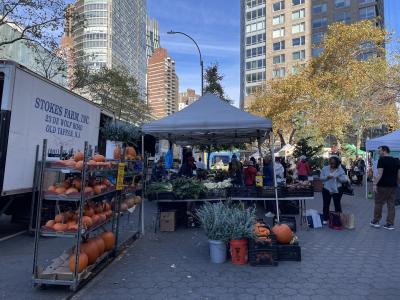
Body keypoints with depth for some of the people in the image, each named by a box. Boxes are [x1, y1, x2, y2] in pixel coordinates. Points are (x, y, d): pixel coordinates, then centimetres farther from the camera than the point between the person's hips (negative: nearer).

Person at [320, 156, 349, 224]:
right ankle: (325, 219, 16)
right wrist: (327, 177, -17)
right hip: (326, 189, 2)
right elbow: (321, 178, 1)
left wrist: (339, 178, -22)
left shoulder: (340, 170, -1)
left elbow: (345, 179, -4)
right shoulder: (325, 168, 3)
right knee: (326, 204, 6)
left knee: (337, 204, 5)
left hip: (337, 190, -2)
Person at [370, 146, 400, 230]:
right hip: (393, 186, 6)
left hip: (382, 186, -6)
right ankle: (390, 224, 12)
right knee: (391, 205, 8)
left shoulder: (382, 160, -10)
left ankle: (375, 222, 14)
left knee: (378, 204, 5)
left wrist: (375, 184, -17)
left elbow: (379, 174, -18)